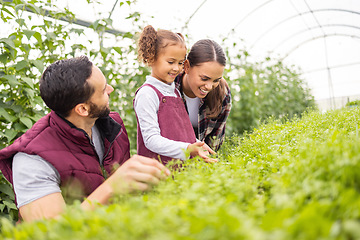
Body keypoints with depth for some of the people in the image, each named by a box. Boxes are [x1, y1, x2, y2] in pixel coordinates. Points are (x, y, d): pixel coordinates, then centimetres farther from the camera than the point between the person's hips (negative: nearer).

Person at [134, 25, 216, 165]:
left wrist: (197, 147, 4)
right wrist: (188, 149, -23)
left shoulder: (175, 91, 17)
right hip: (159, 168, -7)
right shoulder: (147, 94, -10)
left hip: (184, 164, 8)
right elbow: (151, 139, -15)